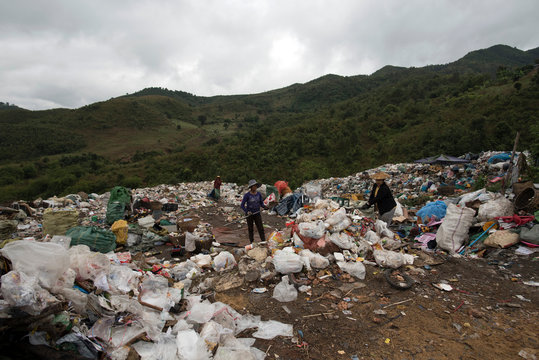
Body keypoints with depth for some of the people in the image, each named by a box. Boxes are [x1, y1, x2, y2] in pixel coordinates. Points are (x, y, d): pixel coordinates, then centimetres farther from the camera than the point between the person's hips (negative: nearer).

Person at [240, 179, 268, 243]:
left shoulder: (259, 194, -1)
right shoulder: (247, 195, -14)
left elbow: (261, 203, 6)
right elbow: (242, 205, -13)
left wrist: (264, 207, -16)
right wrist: (247, 212, -29)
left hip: (257, 214, 3)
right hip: (249, 214, -3)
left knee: (261, 228, -2)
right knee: (250, 229, 7)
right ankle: (252, 242, 19)